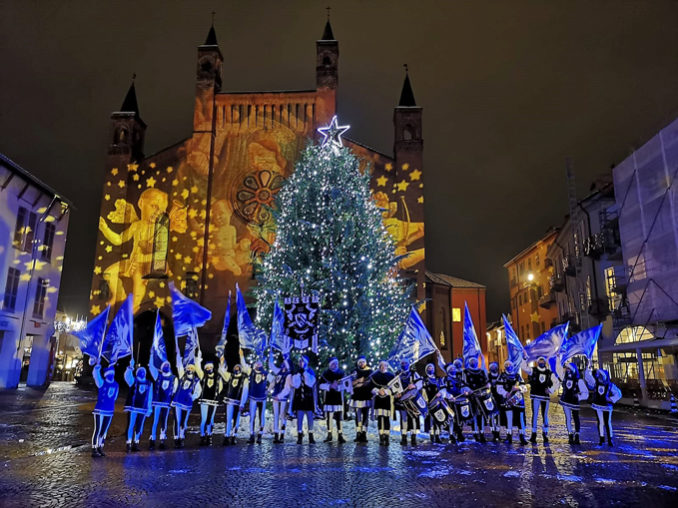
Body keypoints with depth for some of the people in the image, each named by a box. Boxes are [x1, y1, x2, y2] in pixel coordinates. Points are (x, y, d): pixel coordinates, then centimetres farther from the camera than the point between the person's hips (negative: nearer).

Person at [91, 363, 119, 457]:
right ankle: (94, 449, 5)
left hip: (110, 411, 5)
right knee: (98, 430, -3)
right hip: (100, 410, -5)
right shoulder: (102, 383, -9)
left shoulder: (116, 385, 6)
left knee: (104, 431, 12)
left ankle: (100, 448, 23)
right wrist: (98, 365, -36)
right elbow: (96, 374, -27)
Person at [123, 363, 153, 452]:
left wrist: (149, 408, 10)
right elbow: (127, 376, -23)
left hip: (143, 408, 3)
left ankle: (135, 443, 22)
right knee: (131, 425, -4)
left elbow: (150, 396, 11)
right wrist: (130, 367, -38)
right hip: (133, 407, -3)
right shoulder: (133, 380, 0)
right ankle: (129, 444, 6)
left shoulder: (149, 383, 8)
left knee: (139, 427, 9)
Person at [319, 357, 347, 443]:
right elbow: (321, 385, 0)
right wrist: (330, 386, -14)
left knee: (339, 418, -1)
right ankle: (329, 435, 12)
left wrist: (337, 386, -15)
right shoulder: (325, 374, 7)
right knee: (329, 417, 1)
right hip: (328, 399, 0)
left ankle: (340, 435, 3)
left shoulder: (341, 373, 9)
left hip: (338, 399, 0)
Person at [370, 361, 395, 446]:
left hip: (387, 400, -1)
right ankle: (381, 437, 6)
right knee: (379, 417, -1)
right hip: (378, 400, 1)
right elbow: (372, 387, 5)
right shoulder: (374, 376, 9)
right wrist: (378, 391, -13)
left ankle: (386, 438, 1)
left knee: (386, 418, -3)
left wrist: (385, 391, -14)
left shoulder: (391, 376, 6)